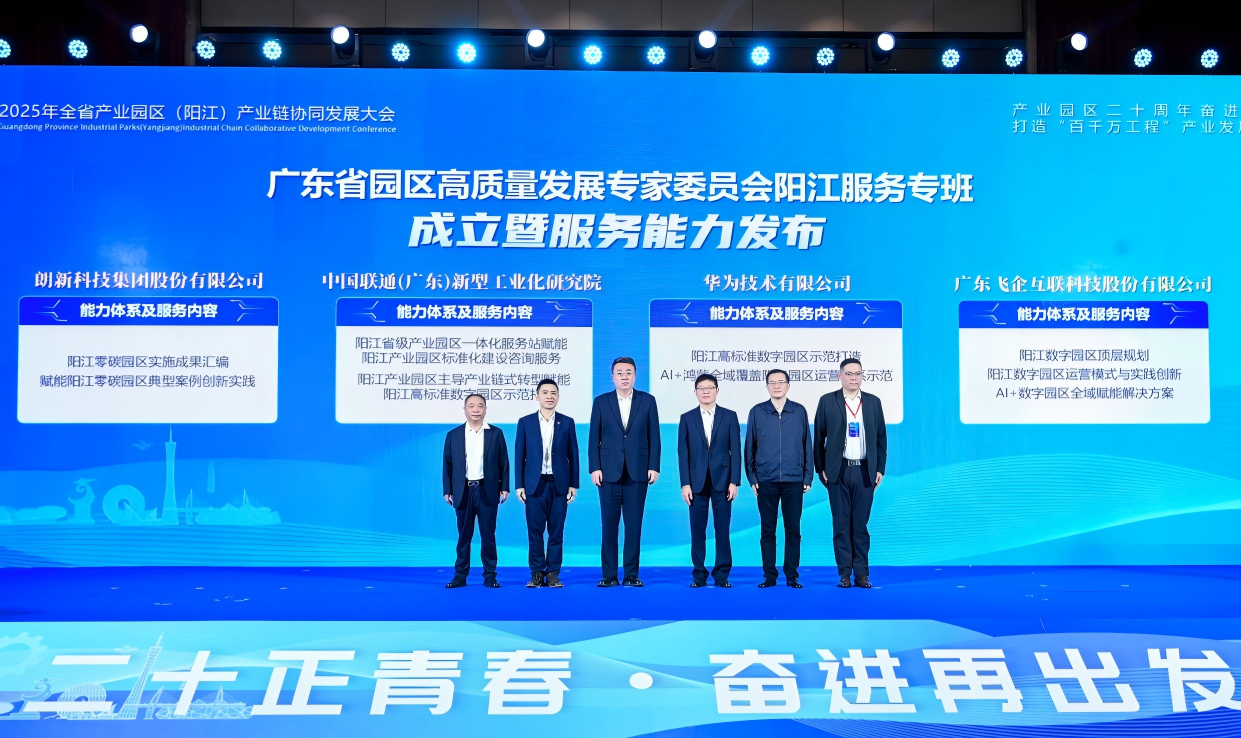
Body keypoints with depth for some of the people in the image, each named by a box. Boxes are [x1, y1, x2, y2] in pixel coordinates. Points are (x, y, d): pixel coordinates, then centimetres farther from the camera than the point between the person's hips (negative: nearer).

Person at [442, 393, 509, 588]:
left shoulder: (496, 433, 5)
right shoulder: (453, 435, 6)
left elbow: (503, 463, 5)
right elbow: (448, 465, 6)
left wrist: (504, 487, -1)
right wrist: (447, 490, 1)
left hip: (487, 491, -1)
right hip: (464, 491, 1)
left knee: (488, 535, 2)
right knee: (463, 535, 5)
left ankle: (490, 576, 9)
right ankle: (460, 575, 11)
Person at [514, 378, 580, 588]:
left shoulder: (567, 422, 5)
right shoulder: (525, 422, 4)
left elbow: (573, 455, 5)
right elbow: (519, 456, 4)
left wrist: (573, 484, 0)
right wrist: (519, 485, -2)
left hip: (559, 484, 0)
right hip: (535, 484, 0)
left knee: (556, 532, 2)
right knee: (535, 531, 1)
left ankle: (553, 573, 8)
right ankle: (537, 573, 9)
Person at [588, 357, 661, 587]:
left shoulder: (647, 401, 5)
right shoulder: (601, 402, 5)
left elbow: (654, 436, 4)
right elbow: (594, 438, 4)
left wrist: (654, 467, -3)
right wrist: (594, 468, -4)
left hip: (637, 472, 0)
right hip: (609, 472, 0)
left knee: (634, 525, 2)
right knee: (609, 525, 2)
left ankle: (632, 574, 8)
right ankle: (609, 575, 8)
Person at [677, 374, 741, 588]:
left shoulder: (729, 416, 5)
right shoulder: (687, 418, 7)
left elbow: (735, 451, 2)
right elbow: (683, 453, 3)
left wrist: (734, 481, -6)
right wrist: (685, 483, -4)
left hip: (722, 480, -1)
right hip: (697, 482, 1)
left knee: (722, 529, 1)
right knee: (697, 530, 3)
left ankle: (722, 574, 8)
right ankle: (699, 574, 10)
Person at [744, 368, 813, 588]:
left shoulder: (799, 412, 4)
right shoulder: (757, 412, 3)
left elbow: (807, 445, 7)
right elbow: (750, 447, 6)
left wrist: (808, 476, 3)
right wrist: (751, 477, 2)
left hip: (794, 480, 0)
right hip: (766, 481, 0)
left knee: (793, 529, 3)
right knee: (767, 530, 3)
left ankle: (792, 576, 11)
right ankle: (769, 576, 10)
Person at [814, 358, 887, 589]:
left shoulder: (873, 402, 7)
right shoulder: (827, 401, 1)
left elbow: (881, 438, 9)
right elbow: (819, 438, 2)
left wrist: (880, 468, 4)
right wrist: (820, 469, -1)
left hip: (864, 471, 1)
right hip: (838, 471, -1)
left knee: (861, 524, 4)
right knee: (841, 524, 2)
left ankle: (862, 573, 9)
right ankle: (844, 573, 7)